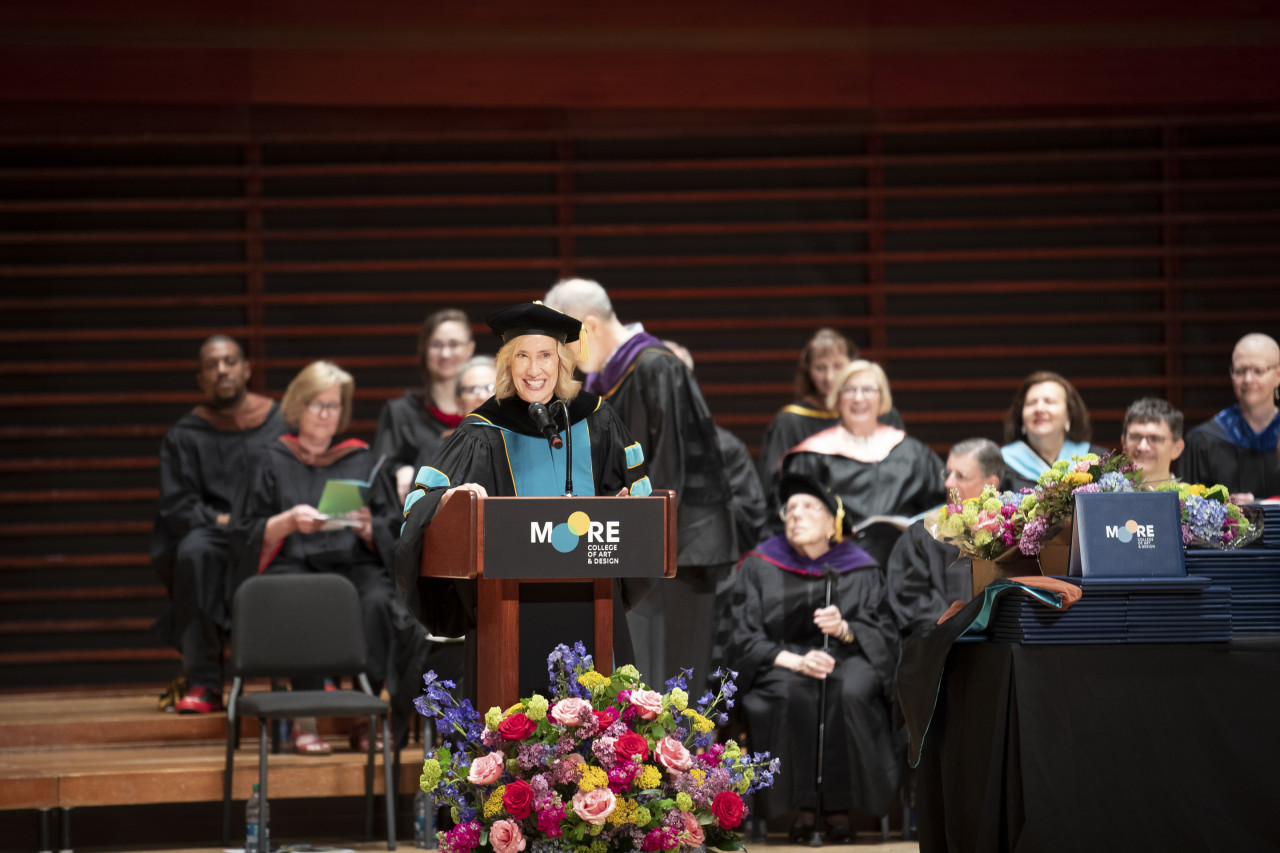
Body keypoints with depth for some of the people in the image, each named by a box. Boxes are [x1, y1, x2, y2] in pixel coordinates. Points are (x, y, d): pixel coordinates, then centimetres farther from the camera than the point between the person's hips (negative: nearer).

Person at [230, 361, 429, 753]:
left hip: (353, 565, 2)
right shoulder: (271, 462, 16)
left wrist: (368, 528, -8)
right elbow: (244, 536, 9)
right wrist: (288, 522, -9)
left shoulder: (361, 460, 21)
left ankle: (367, 718, -28)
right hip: (292, 566, -2)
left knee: (378, 604, -35)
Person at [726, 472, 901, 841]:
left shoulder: (861, 571, 8)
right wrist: (795, 661, -18)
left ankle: (839, 806, -24)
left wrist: (844, 629, -18)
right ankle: (803, 806, -25)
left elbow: (884, 638, 3)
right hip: (781, 666, 0)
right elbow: (745, 640, 0)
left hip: (847, 660, 0)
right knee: (791, 694, -36)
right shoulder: (760, 568, 7)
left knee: (851, 691, -36)